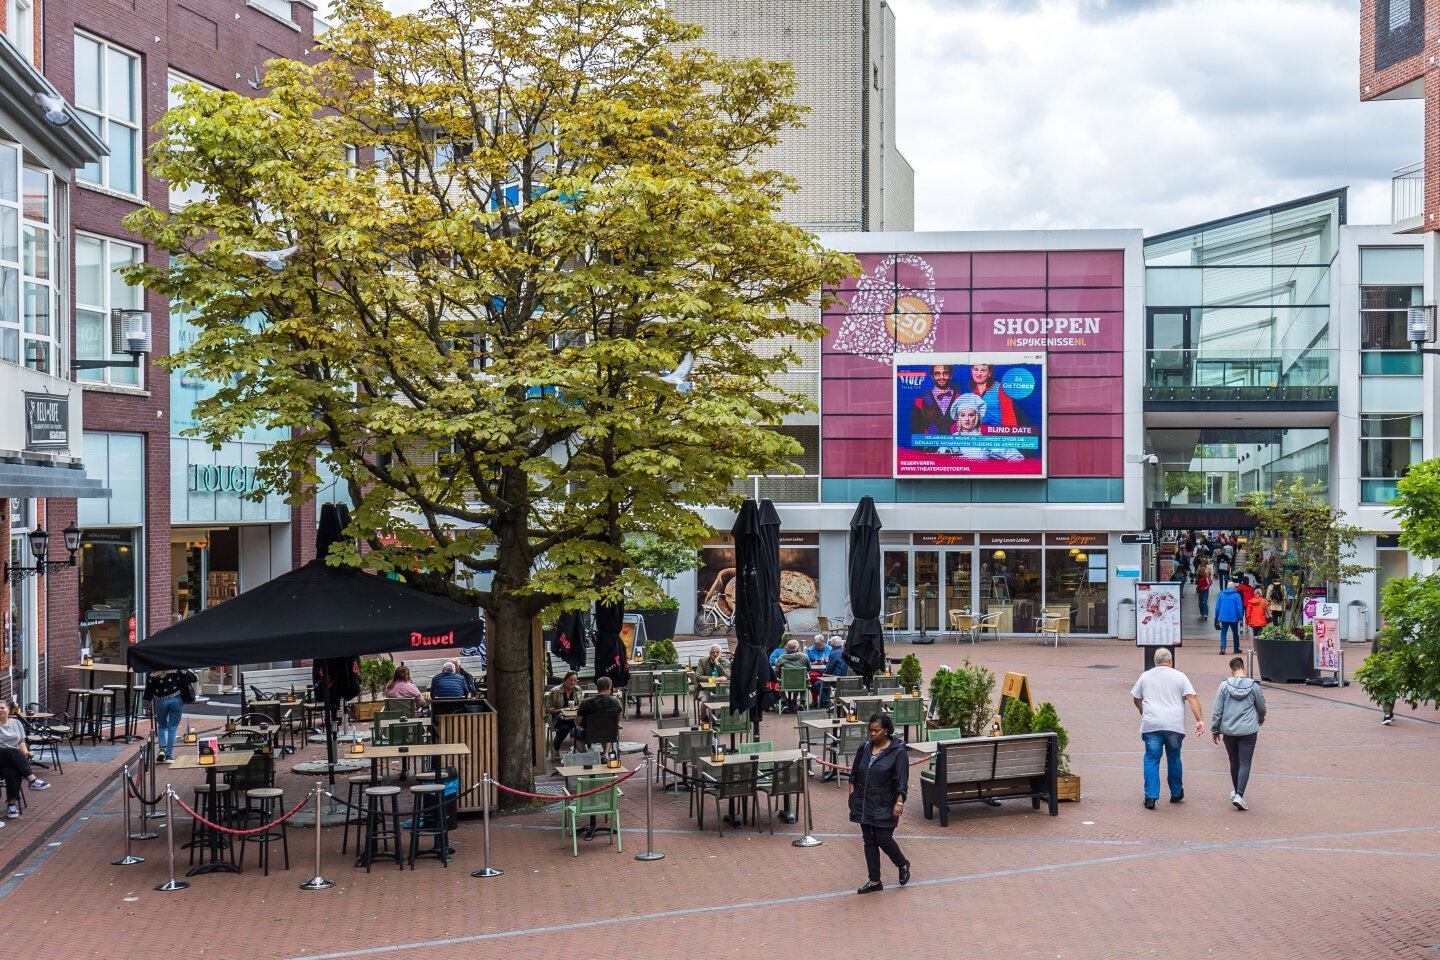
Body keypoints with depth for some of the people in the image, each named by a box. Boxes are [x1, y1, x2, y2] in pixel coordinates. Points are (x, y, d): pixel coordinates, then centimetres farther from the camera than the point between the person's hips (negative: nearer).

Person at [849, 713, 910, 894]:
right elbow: (854, 773, 17)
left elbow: (901, 780, -13)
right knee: (869, 842, 8)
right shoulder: (864, 749, 6)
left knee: (884, 839, -4)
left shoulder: (897, 751, -10)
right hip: (864, 804, 5)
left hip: (884, 806, -5)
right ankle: (874, 881, 16)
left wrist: (899, 802, -19)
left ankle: (903, 865, 25)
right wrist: (852, 790, 9)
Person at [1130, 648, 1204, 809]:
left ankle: (1151, 797, -6)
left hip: (1151, 725, 0)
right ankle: (1176, 794, 26)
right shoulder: (1179, 676, 4)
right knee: (1174, 758, 15)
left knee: (1151, 759, 2)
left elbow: (1137, 699, 17)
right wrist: (1199, 720, -7)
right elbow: (1192, 698, -5)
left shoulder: (1145, 676, 10)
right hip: (1175, 725, 0)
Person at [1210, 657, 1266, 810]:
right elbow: (1262, 708, 10)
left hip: (1229, 731, 2)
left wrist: (1215, 730, 7)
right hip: (1248, 731, -2)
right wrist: (1260, 720, 32)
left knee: (1234, 762, 18)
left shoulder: (1224, 685, -4)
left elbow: (1217, 710, -3)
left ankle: (1236, 791, 32)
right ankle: (1239, 795, -13)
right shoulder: (1253, 686, -3)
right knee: (1245, 763, -1)